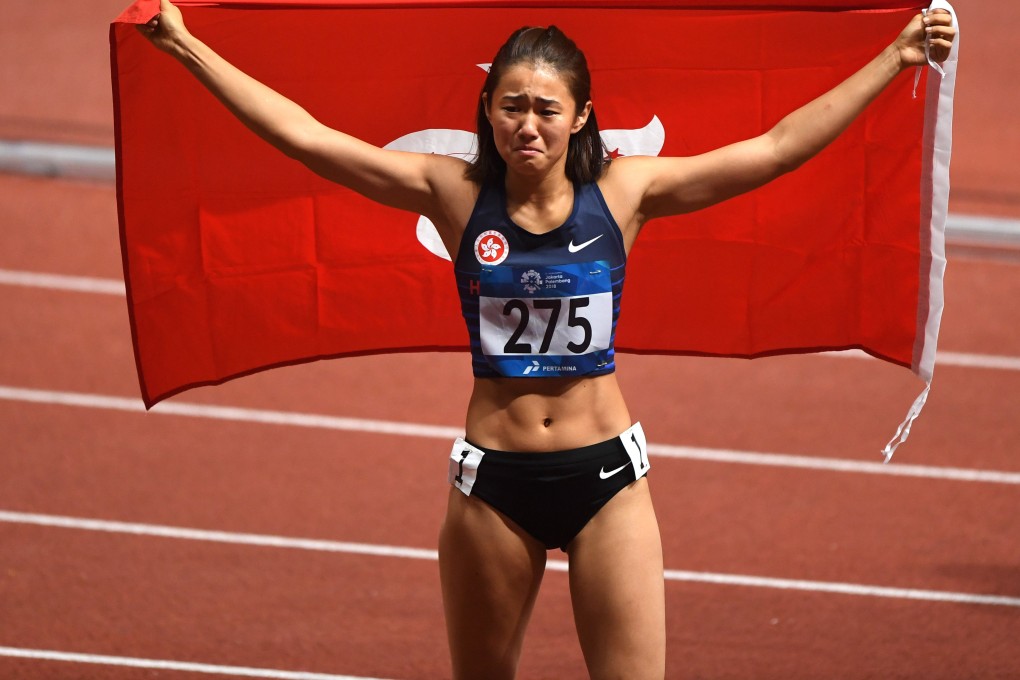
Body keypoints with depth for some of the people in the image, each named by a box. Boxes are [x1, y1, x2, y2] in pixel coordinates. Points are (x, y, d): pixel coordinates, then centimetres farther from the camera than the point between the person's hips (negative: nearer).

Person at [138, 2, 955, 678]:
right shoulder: (455, 193, -4)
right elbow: (306, 137, -7)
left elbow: (779, 149, -3)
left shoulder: (625, 191, -3)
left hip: (605, 474, 0)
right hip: (494, 480, 1)